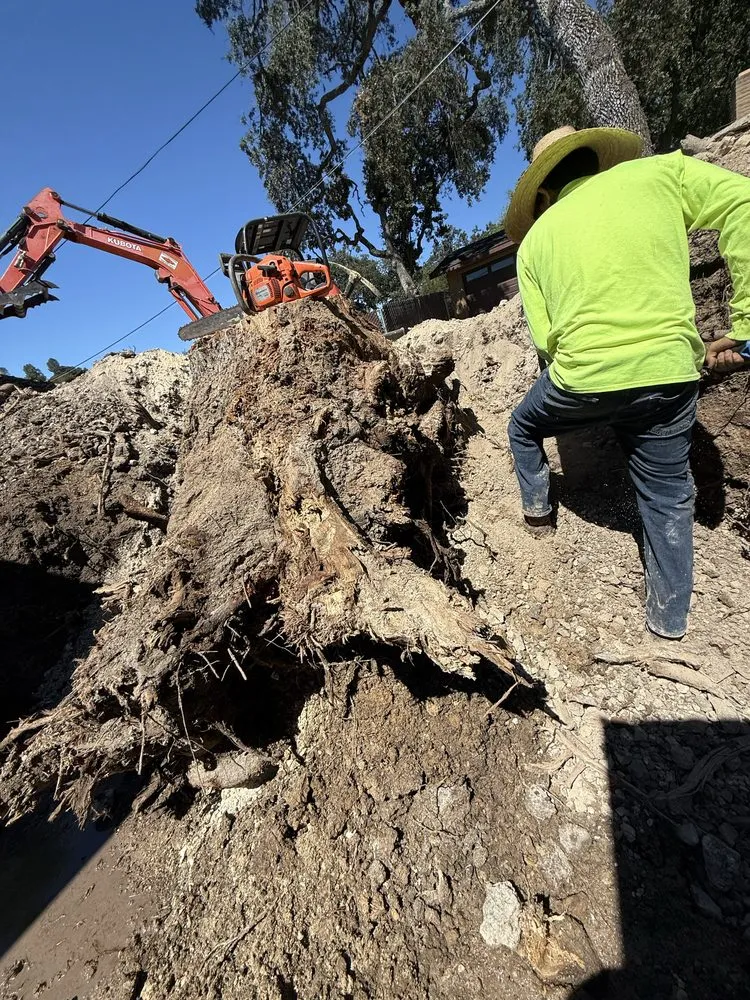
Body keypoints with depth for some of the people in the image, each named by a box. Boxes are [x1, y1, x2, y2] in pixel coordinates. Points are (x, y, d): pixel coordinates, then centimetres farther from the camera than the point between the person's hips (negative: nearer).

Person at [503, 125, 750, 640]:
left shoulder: (534, 239, 11)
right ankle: (669, 617, 29)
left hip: (580, 378, 0)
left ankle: (537, 509, 40)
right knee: (667, 497, 17)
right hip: (669, 372, 1)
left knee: (523, 427, 32)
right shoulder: (659, 171, 9)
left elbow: (544, 338, 5)